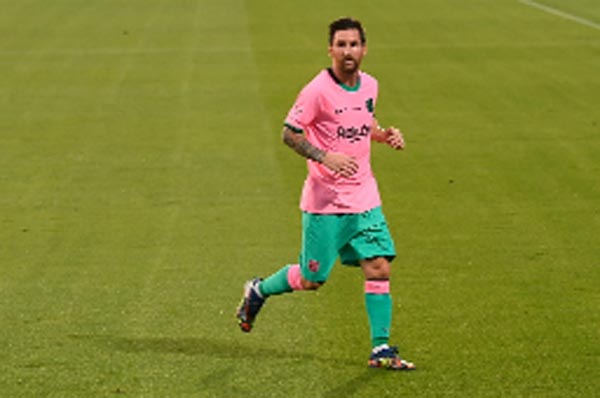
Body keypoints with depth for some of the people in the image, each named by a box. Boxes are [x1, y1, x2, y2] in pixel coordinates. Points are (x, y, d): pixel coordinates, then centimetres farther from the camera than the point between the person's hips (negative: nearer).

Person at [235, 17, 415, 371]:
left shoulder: (369, 86, 7)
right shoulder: (318, 90, -14)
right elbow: (289, 133, -12)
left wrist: (385, 135, 4)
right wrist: (325, 157, -25)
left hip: (364, 197, 6)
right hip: (325, 201, -6)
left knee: (379, 267, -4)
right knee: (310, 281, 2)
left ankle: (381, 349, 4)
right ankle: (258, 291, 31)